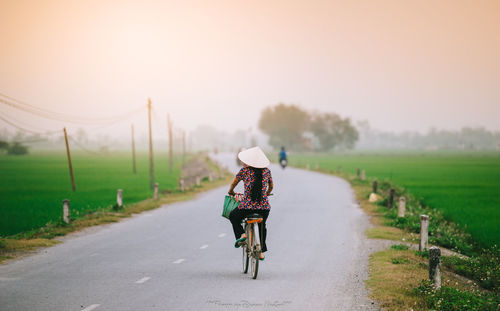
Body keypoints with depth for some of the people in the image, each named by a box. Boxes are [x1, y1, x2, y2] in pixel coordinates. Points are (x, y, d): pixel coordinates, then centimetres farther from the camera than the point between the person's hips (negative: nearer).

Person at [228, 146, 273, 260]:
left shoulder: (244, 170, -2)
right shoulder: (266, 171, 5)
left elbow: (233, 183, 11)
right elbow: (271, 186, 20)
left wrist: (231, 191, 33)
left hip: (247, 206, -3)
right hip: (264, 206, 3)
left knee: (233, 217, 27)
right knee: (262, 226, 30)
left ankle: (241, 234, 3)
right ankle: (261, 252, 30)